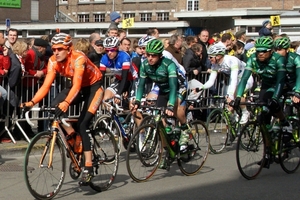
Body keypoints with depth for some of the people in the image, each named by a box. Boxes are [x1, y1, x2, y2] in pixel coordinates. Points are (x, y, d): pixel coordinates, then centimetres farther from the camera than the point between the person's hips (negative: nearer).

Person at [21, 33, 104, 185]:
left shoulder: (78, 59, -32)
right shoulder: (53, 61, -15)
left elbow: (76, 85, -41)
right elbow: (46, 85, -19)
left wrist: (66, 103, -57)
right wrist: (32, 102, -34)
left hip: (93, 87, -6)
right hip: (78, 87, 6)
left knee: (82, 125, -19)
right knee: (54, 107, -18)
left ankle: (88, 167, -15)